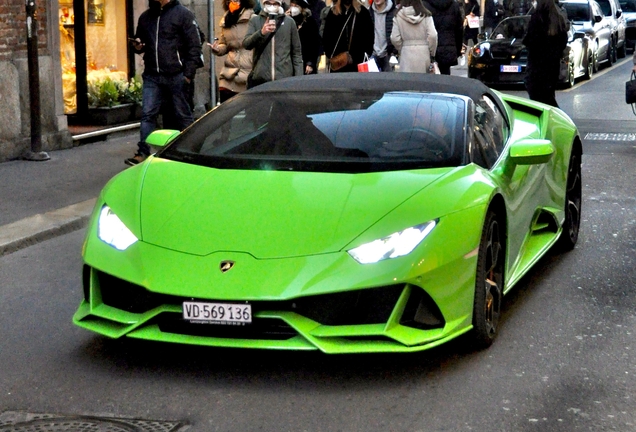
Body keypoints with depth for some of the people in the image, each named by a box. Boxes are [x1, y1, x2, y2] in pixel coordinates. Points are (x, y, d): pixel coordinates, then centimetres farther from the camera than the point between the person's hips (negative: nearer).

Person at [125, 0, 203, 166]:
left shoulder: (183, 14, -2)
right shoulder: (145, 17, 14)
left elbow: (194, 46, -7)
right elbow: (140, 42, 27)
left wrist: (189, 73, -13)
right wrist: (138, 46, 2)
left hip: (176, 76, -4)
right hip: (152, 76, 4)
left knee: (183, 115, 5)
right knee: (147, 114, -3)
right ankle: (143, 153, -3)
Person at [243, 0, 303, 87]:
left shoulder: (289, 22, 9)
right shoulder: (255, 20, 9)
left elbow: (296, 52, 11)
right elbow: (246, 44, -4)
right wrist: (261, 32, -22)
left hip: (284, 79, 0)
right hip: (259, 79, 0)